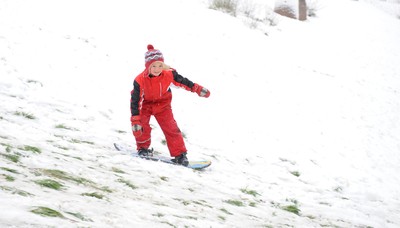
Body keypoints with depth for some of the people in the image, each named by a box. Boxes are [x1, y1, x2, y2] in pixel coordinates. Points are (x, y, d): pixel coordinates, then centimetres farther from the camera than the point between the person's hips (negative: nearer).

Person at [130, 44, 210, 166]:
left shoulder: (168, 74, -23)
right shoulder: (140, 80, -29)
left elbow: (182, 81, -3)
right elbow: (135, 101, -26)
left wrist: (197, 89, 2)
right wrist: (135, 121, -29)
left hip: (162, 105, 2)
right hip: (146, 105, -1)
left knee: (171, 128, -7)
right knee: (141, 126, -22)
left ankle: (179, 154, -1)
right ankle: (143, 147, 4)